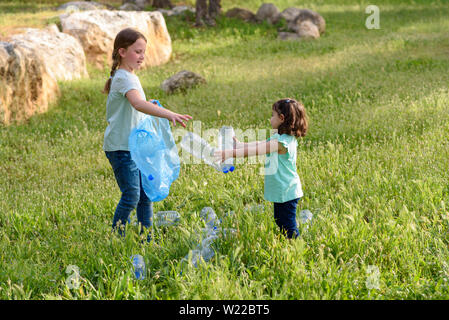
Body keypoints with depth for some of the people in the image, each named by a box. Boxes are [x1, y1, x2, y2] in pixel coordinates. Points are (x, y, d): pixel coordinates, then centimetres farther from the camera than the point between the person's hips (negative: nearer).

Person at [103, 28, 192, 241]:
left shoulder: (131, 77, 15)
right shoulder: (123, 78, -17)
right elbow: (138, 103, -36)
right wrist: (168, 114, -46)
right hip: (121, 147, -9)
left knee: (146, 195, 9)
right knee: (131, 196, -10)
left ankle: (147, 239, 17)